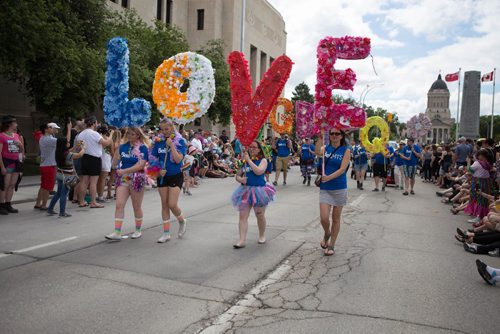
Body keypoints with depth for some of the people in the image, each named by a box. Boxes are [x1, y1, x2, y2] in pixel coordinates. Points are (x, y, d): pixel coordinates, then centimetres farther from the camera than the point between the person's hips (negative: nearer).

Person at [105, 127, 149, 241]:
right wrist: (117, 149, -3)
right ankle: (117, 233, -4)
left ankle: (138, 230, 26)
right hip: (123, 179, 4)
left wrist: (124, 171, -20)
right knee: (119, 205, -6)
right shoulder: (123, 146, 9)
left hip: (136, 179, -4)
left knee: (137, 206, 8)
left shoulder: (142, 148, -6)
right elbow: (115, 161, 10)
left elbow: (141, 165, -17)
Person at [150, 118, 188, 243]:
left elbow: (178, 159, -17)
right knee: (164, 204, 8)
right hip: (162, 176, 4)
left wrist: (171, 145, -20)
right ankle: (166, 233, 17)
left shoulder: (179, 141, -8)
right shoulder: (158, 141, 3)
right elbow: (153, 159, 6)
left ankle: (182, 221, 22)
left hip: (176, 176, -4)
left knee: (172, 204, -10)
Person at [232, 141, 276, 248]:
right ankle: (242, 240, -2)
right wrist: (240, 179, -10)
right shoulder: (245, 161, 10)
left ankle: (262, 235, 33)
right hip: (245, 190, 4)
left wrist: (249, 160, -19)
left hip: (259, 190, -3)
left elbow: (259, 171, -22)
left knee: (260, 215, 11)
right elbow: (238, 175, 13)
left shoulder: (263, 160, -3)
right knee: (243, 216, -4)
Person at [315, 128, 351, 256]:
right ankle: (327, 234, 27)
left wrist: (329, 177, -27)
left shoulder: (346, 150, -3)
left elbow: (342, 169, -14)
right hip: (325, 188, 1)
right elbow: (317, 153, -19)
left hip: (339, 188, -1)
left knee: (336, 219, 8)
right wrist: (320, 139, -32)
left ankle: (331, 245, 25)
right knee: (324, 218, -7)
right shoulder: (326, 148, 4)